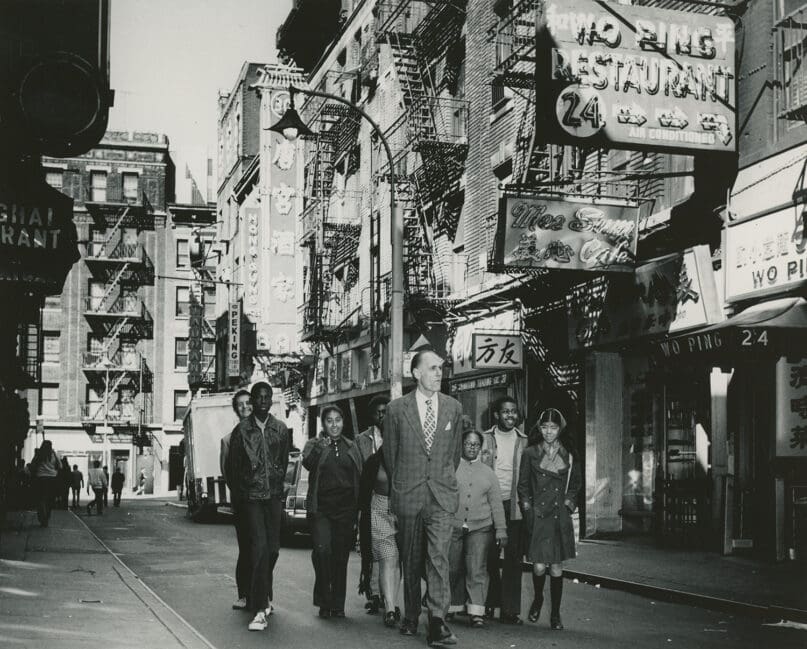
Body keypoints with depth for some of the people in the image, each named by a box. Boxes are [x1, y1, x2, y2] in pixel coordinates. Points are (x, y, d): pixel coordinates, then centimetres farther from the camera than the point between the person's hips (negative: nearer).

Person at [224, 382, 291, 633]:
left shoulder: (281, 429, 6)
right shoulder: (241, 430, -1)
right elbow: (231, 466, 5)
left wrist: (278, 486, 10)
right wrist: (238, 495, 4)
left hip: (274, 495, 3)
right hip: (251, 497, -3)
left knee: (272, 548, 6)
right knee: (259, 547, -14)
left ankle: (263, 597, 29)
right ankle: (259, 609, -13)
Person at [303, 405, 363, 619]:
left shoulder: (351, 447, 14)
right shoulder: (314, 444, 5)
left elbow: (360, 478, 15)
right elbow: (307, 463, -15)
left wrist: (358, 509, 9)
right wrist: (318, 449, -33)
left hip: (345, 509, 3)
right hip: (321, 509, -3)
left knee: (341, 556, 3)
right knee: (322, 549, -18)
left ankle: (338, 605, 12)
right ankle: (323, 601, -5)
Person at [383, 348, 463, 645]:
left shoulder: (453, 407, 6)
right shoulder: (396, 409, -1)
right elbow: (389, 453, 8)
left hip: (442, 496, 0)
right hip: (408, 496, 0)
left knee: (439, 557, -10)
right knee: (411, 561, 9)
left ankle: (437, 623, -12)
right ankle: (411, 618, 22)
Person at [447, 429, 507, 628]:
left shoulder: (487, 472, 13)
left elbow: (496, 504, 13)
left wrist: (501, 530, 6)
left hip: (480, 528, 0)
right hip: (452, 527, 0)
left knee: (477, 570, -9)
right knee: (453, 569, 5)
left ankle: (476, 612, -9)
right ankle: (452, 607, 21)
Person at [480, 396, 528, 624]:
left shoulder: (523, 442, 10)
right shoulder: (485, 439, 5)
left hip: (514, 505, 1)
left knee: (513, 558, -1)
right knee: (489, 557, 2)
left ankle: (510, 610, 3)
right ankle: (489, 603, 19)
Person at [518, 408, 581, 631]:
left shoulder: (569, 456, 7)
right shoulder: (530, 454, 3)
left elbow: (576, 483, 19)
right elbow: (523, 486, 7)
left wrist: (569, 503, 6)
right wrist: (528, 510, -2)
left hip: (560, 517, 1)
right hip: (537, 517, -1)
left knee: (556, 568, 3)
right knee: (539, 566, -7)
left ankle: (555, 614, 15)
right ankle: (538, 599, 23)